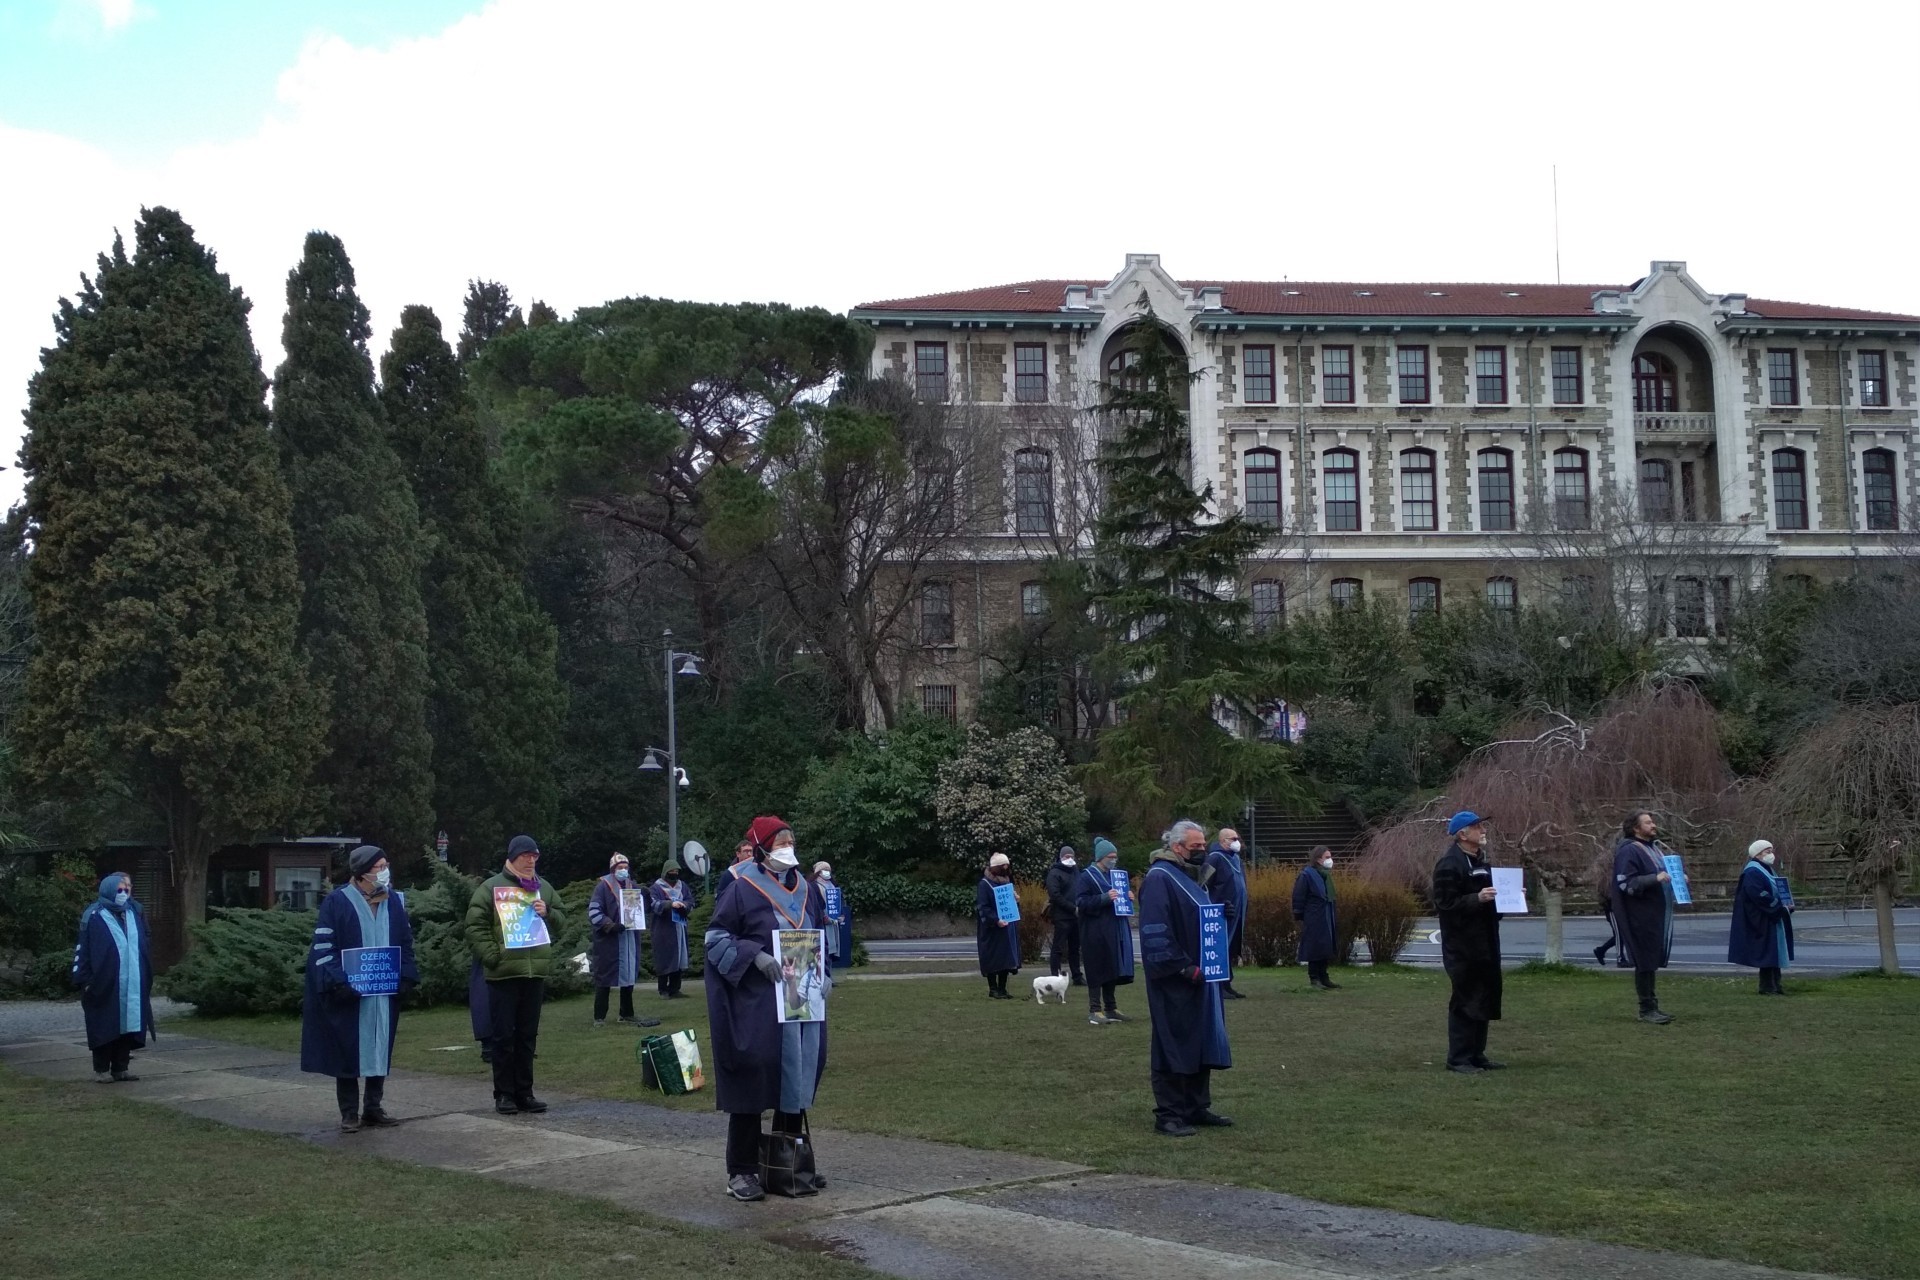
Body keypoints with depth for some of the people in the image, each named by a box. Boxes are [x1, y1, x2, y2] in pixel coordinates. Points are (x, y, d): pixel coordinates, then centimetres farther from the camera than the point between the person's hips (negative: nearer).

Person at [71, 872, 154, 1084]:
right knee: (104, 1027, 1)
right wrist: (84, 980, -12)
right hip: (104, 985, -5)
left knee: (128, 1026, 6)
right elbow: (82, 948, -7)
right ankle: (101, 1069, 10)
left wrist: (147, 978, 15)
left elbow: (144, 947, 17)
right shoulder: (95, 917, -5)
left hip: (132, 985, 5)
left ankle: (121, 1067, 14)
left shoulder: (135, 914, 12)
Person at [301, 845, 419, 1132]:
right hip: (349, 994, -5)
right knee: (348, 1051, 1)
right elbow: (323, 947, -10)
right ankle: (349, 1113, 9)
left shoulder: (394, 902, 7)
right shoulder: (337, 903, -9)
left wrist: (407, 976, 1)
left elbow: (406, 943, 14)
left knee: (380, 1050, 8)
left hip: (384, 994, 5)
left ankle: (374, 1108, 18)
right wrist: (338, 982, -20)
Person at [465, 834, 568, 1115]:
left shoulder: (544, 888, 14)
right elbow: (475, 927, -5)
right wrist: (492, 957, -13)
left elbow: (562, 922, 18)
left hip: (535, 972, 5)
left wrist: (548, 913, -3)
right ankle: (504, 1094, 6)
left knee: (528, 1036, 9)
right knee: (504, 1036, -1)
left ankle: (524, 1092, 16)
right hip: (503, 974, -4)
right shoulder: (491, 888, -1)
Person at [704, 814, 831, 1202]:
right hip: (757, 1002, -6)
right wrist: (756, 956, -20)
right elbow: (716, 937, -7)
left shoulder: (803, 887, 11)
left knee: (798, 1077, 8)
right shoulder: (741, 888, -7)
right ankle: (741, 1171, 2)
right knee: (753, 1081, -5)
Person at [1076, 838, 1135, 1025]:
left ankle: (1110, 1009, 16)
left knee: (1112, 970, 9)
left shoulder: (1114, 875, 17)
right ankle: (1094, 1010, -2)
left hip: (1114, 931, 7)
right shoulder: (1086, 877, -6)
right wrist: (1104, 898, -25)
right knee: (1097, 971, -6)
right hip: (1096, 932, -7)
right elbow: (1081, 902, -16)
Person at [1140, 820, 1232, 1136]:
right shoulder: (1160, 879, -15)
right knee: (1174, 1046, -4)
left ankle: (1197, 1108, 22)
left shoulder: (1194, 876, 16)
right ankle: (1168, 1115, 2)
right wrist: (1183, 968, -23)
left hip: (1199, 978, 9)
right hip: (1175, 982, -9)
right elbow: (1155, 932, -21)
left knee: (1202, 1043, 13)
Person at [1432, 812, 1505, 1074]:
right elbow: (1445, 903, -20)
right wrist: (1477, 898, -27)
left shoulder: (1480, 861, 17)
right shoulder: (1449, 864, -13)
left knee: (1485, 999, 12)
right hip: (1462, 946, -9)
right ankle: (1458, 1058, 0)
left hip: (1484, 943, 9)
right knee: (1465, 1001, -6)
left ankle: (1477, 1054, 21)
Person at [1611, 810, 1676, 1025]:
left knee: (1652, 961, 14)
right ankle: (1646, 1009, 0)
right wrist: (1655, 879, -27)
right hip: (1641, 918, -9)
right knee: (1645, 962, -5)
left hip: (1657, 916, 9)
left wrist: (1676, 878, 11)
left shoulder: (1653, 847, 16)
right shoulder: (1629, 851, -13)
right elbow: (1626, 883, -21)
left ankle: (1652, 1006, 20)